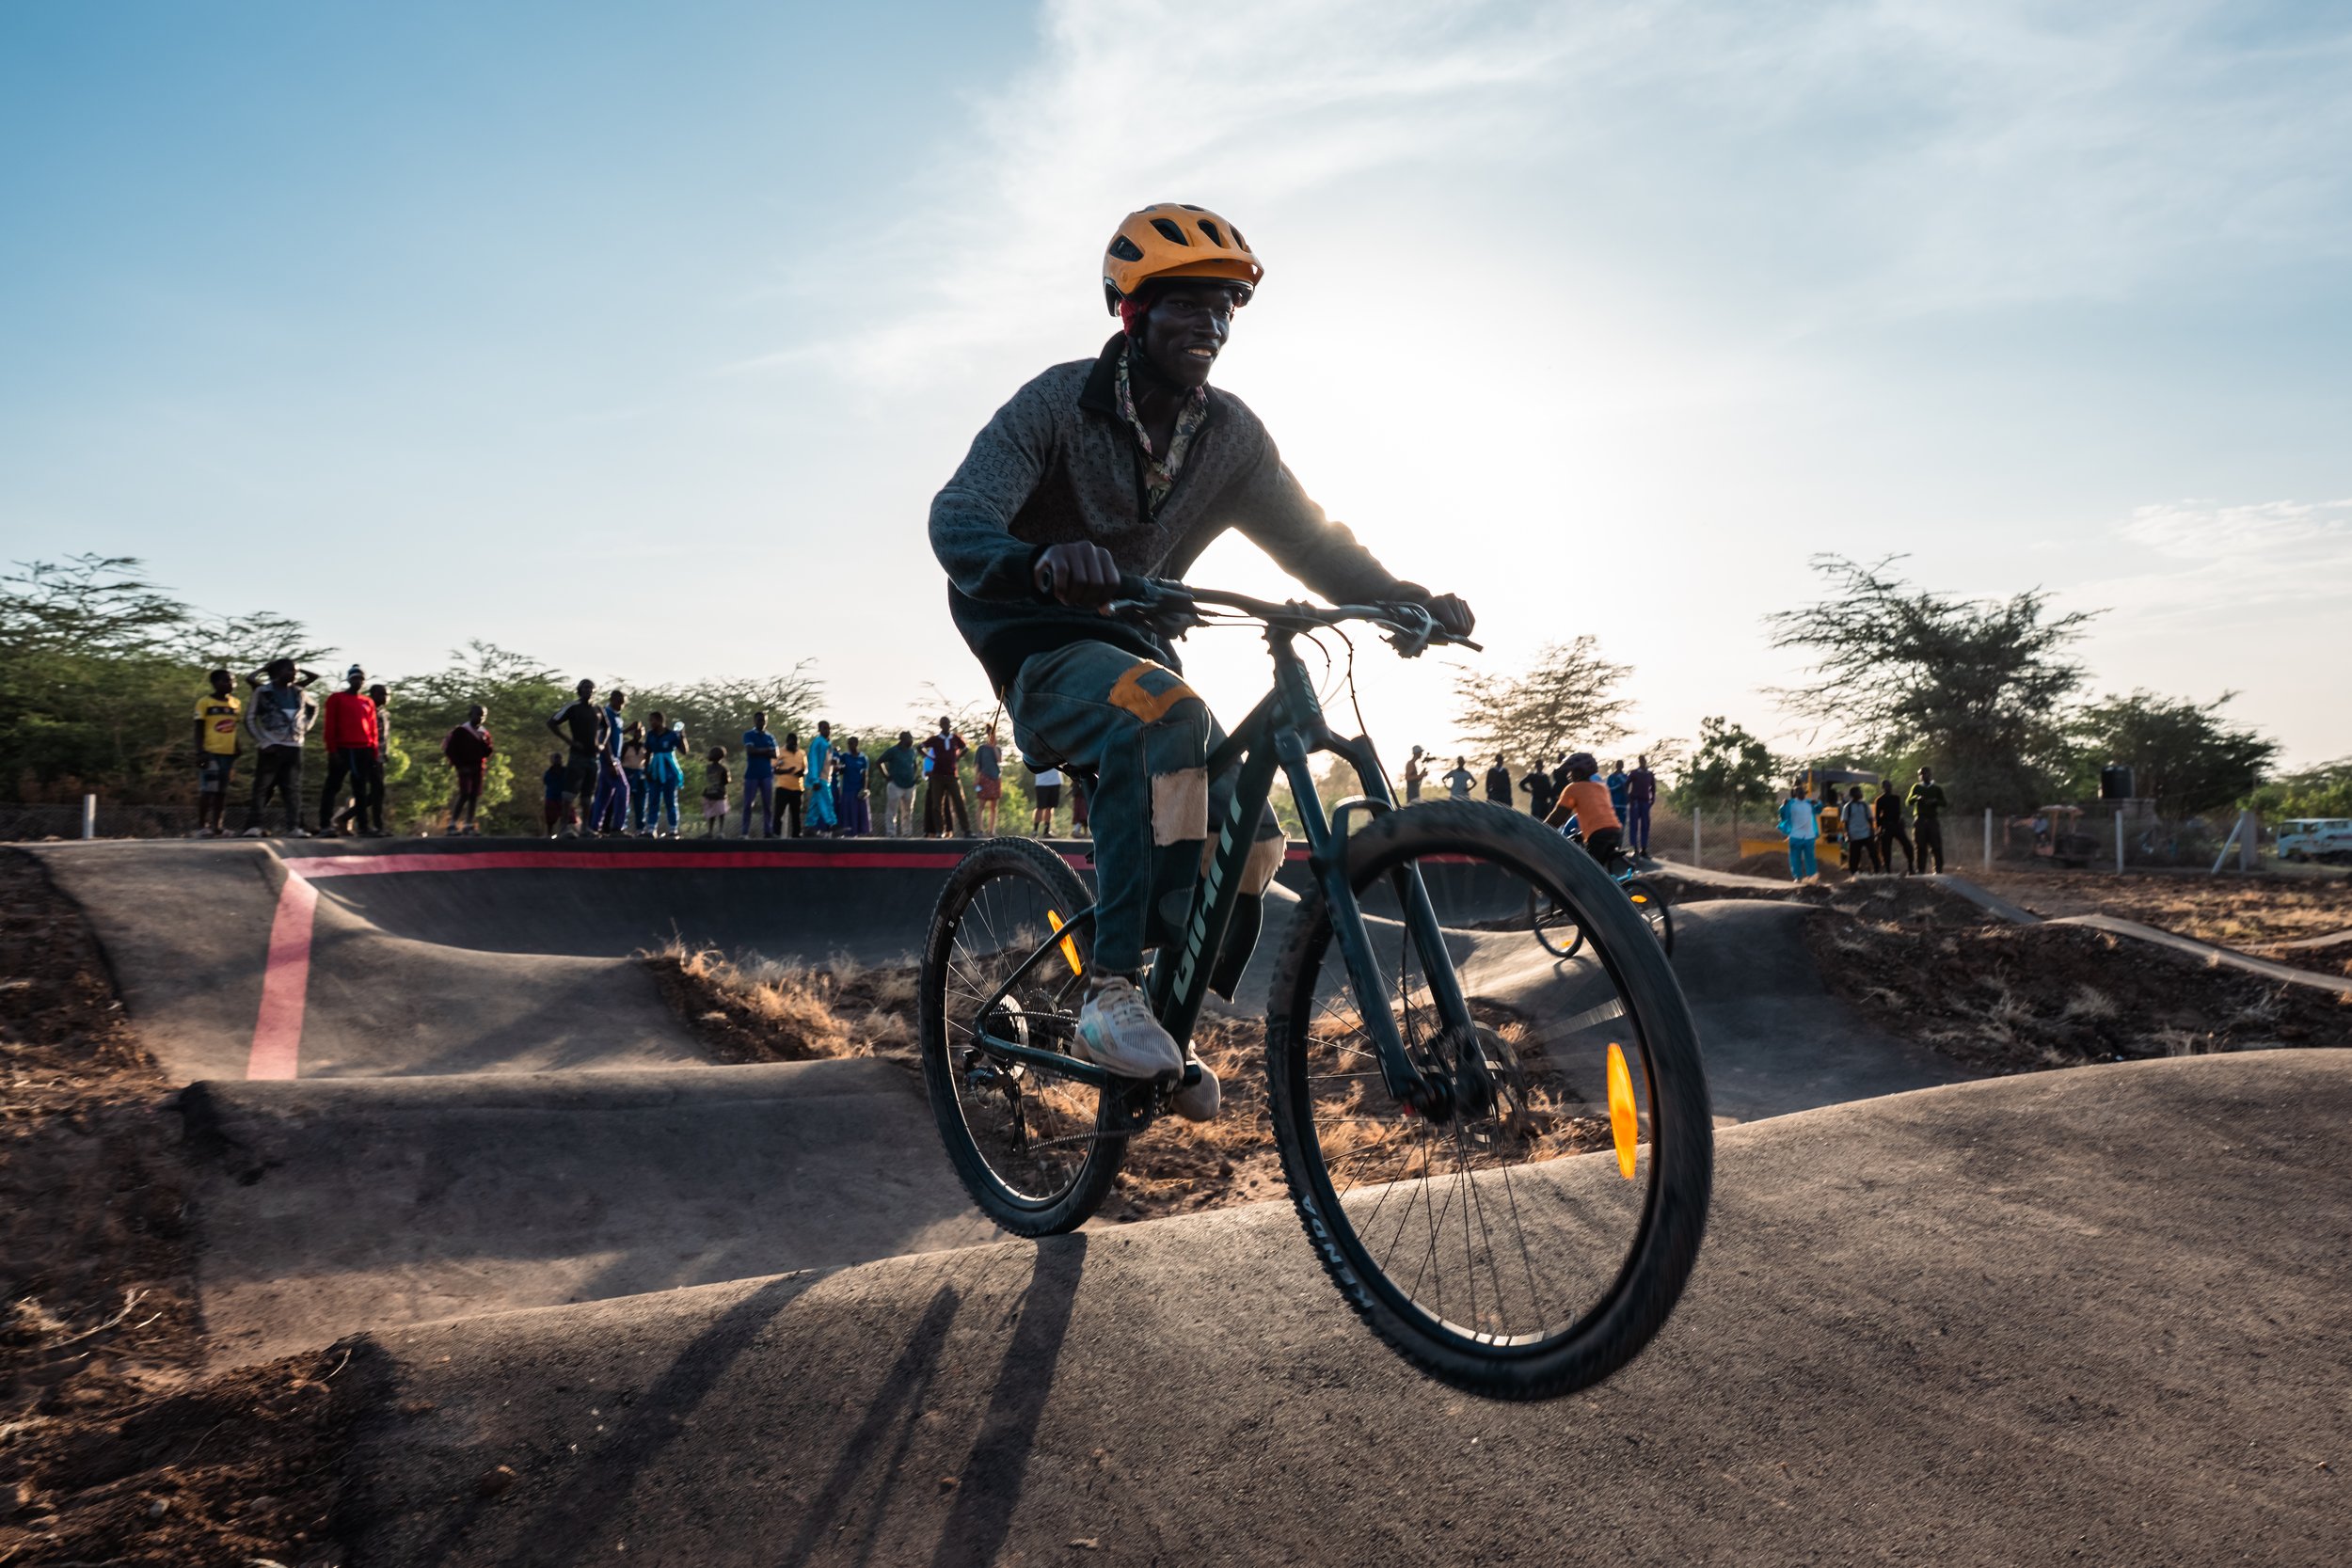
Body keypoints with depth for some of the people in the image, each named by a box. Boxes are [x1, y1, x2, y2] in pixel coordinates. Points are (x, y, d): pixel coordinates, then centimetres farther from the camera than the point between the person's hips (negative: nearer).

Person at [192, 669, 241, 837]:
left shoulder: (236, 704, 13)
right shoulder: (205, 702, -3)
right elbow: (199, 729, -4)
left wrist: (237, 754, 16)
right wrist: (200, 752, -12)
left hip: (229, 753, 5)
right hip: (211, 752, -5)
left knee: (222, 791, 7)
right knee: (207, 790, -6)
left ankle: (216, 826, 12)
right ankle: (201, 826, -1)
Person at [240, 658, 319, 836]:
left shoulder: (298, 692, 9)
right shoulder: (263, 692, -2)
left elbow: (314, 706, 25)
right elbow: (250, 719, -4)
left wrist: (305, 728, 14)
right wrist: (262, 741, -10)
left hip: (293, 747, 4)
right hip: (270, 747, -4)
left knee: (293, 788, 2)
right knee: (262, 788, -3)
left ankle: (293, 827, 2)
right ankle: (253, 826, -2)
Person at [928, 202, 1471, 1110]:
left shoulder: (1231, 435, 1)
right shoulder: (1060, 403, -14)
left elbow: (1309, 539, 0)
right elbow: (956, 520, -28)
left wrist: (1409, 601, -19)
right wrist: (1040, 562, -51)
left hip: (1134, 652, 6)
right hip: (1042, 651, -6)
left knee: (1251, 841, -8)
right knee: (1168, 716, -37)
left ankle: (1165, 1031, 14)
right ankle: (1111, 995, -34)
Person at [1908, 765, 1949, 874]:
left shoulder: (1937, 789, 11)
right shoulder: (1917, 787, 10)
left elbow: (1944, 803, 5)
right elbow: (1908, 802, 1)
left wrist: (1935, 801, -14)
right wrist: (1916, 798, -19)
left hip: (1933, 820, 0)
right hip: (1920, 820, 0)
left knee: (1936, 846, -5)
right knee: (1921, 846, -1)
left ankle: (1938, 869, -2)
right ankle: (1920, 870, 1)